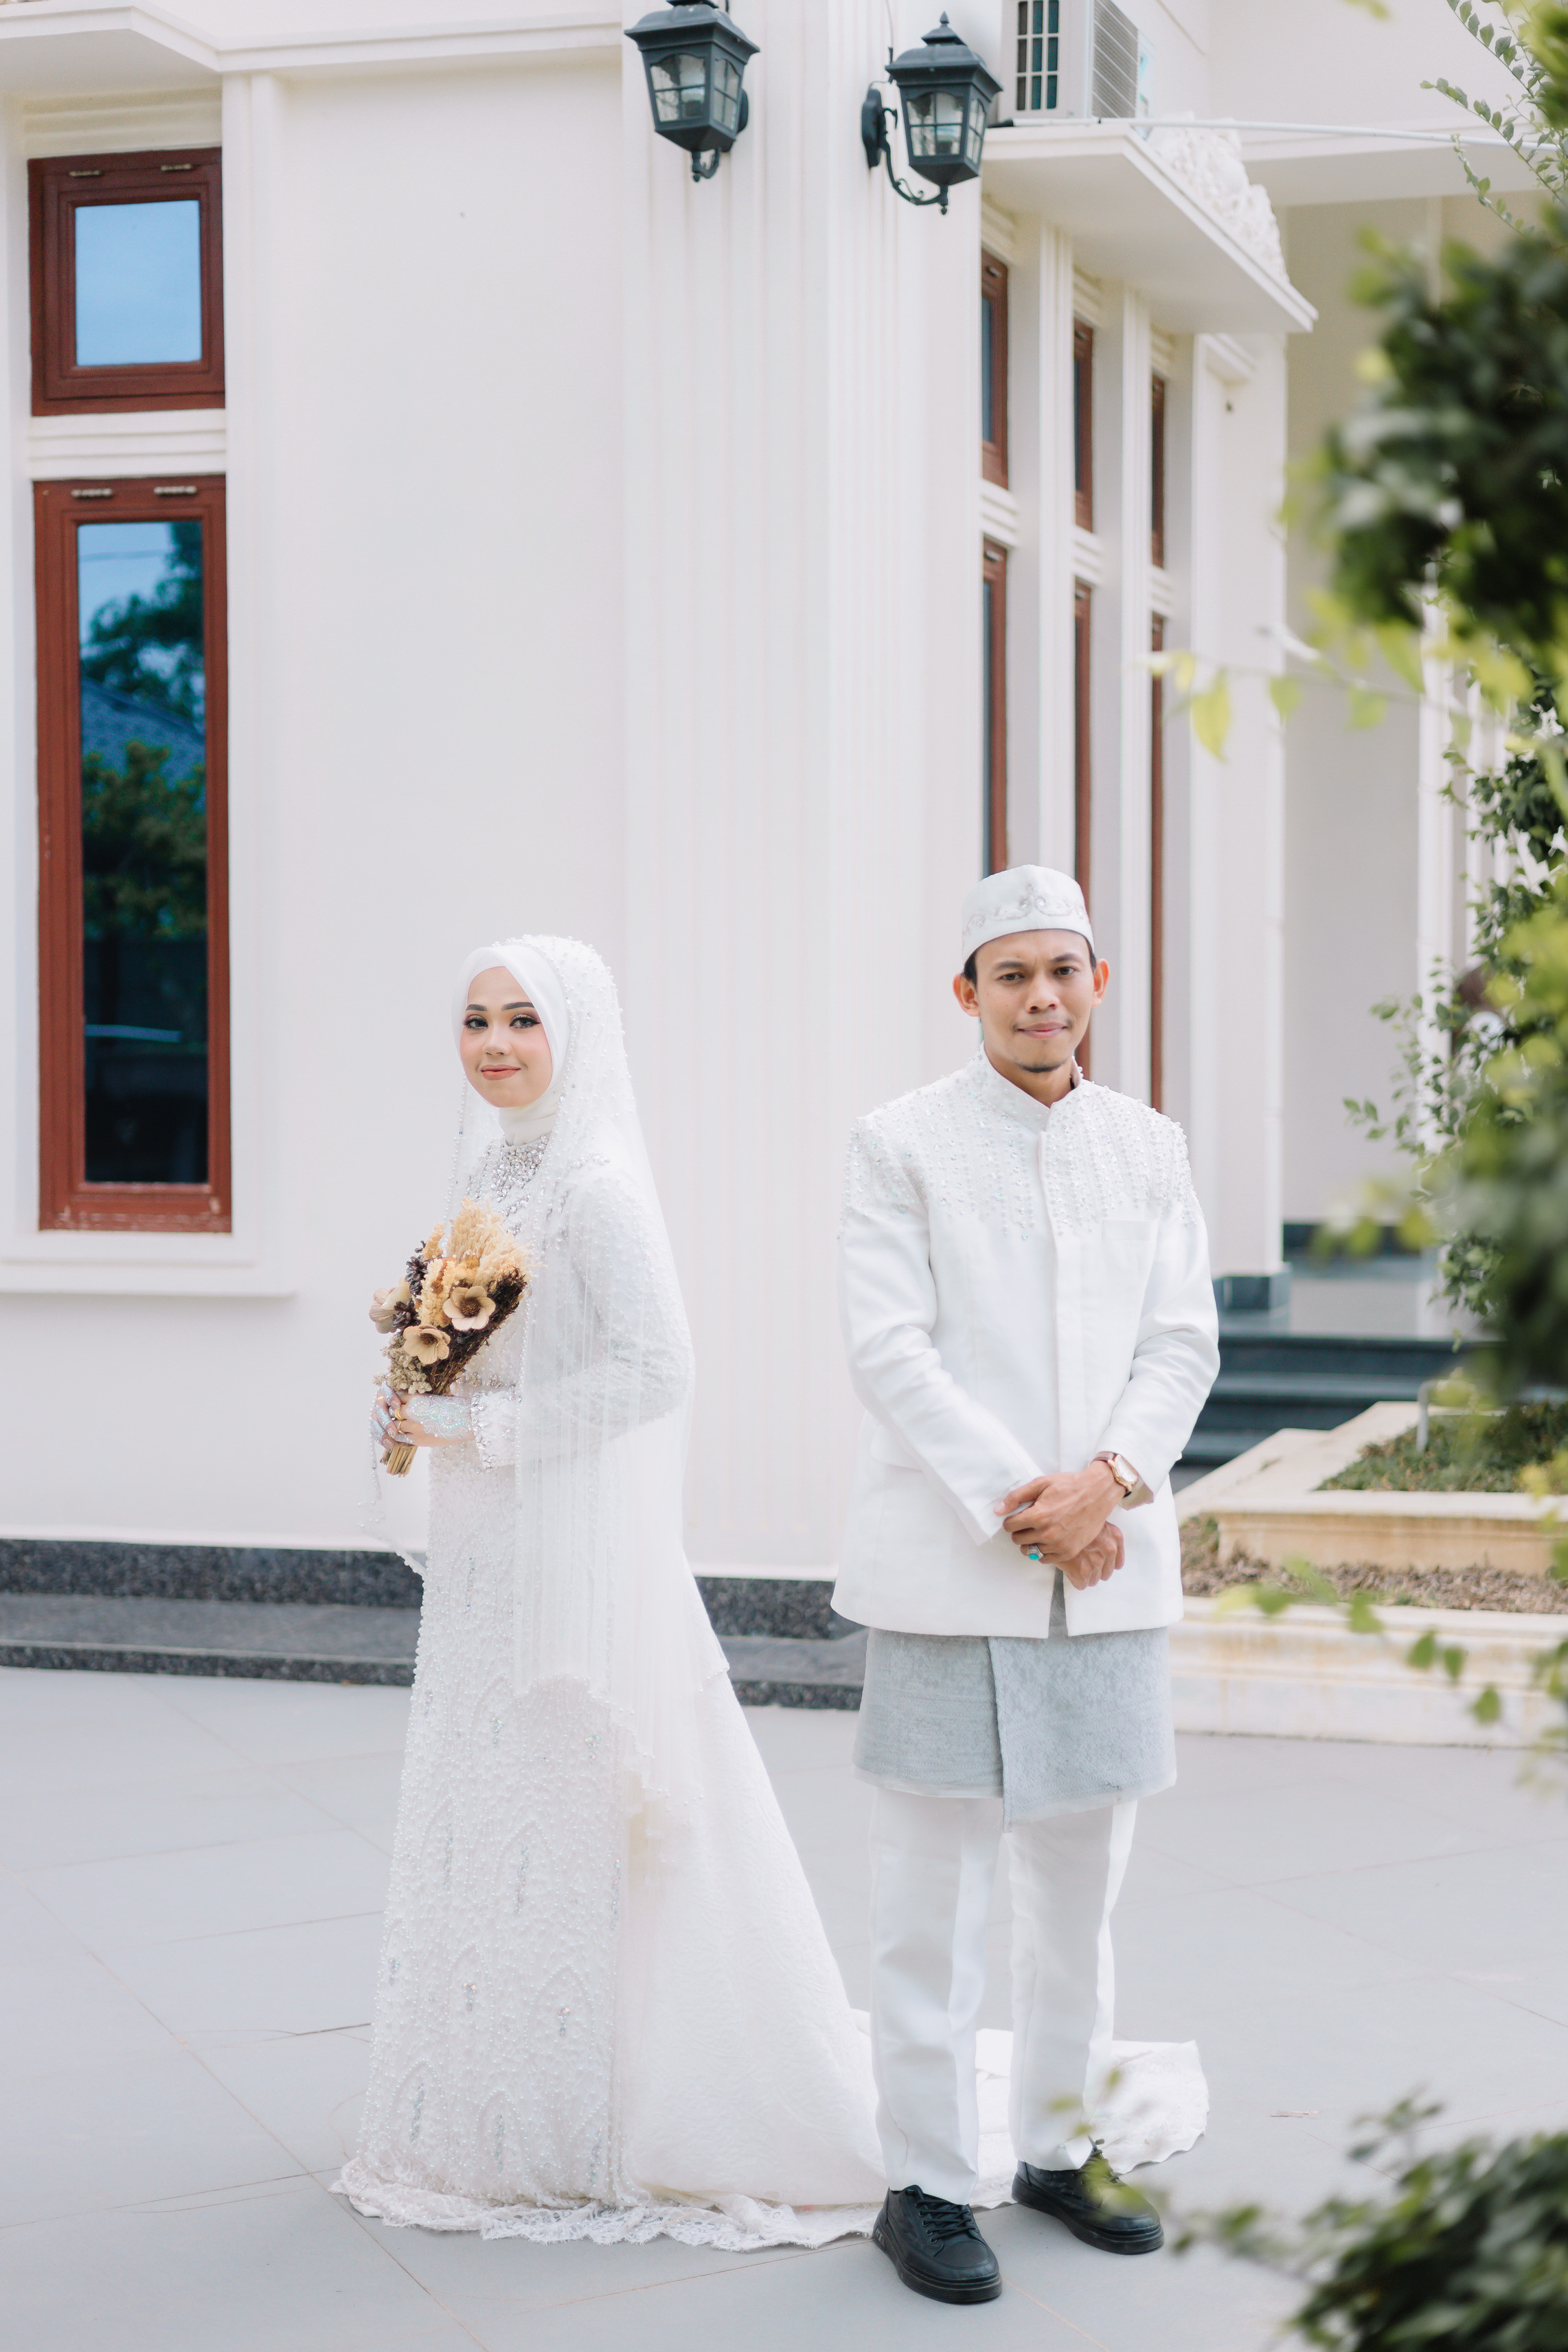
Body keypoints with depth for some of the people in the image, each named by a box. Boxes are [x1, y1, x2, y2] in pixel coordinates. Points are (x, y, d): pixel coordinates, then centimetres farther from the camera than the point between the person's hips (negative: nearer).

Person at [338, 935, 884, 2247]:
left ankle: (585, 2135, 13)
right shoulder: (496, 1168, 12)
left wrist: (482, 1428, -18)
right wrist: (420, 1409, 4)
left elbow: (654, 1367, -22)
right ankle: (508, 2117, 26)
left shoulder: (594, 1182, -15)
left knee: (568, 1821, -1)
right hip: (488, 1546, 9)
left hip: (573, 1543, -9)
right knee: (491, 1820, 14)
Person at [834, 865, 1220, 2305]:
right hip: (948, 1573, -4)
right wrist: (1019, 1507, -16)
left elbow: (1183, 1343, 5)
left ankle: (1060, 2144, 27)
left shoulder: (1148, 1148, 11)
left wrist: (1105, 1478, -12)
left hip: (1111, 1567, 4)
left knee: (1085, 1874, 12)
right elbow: (889, 1351, -9)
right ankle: (926, 2185, 10)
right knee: (935, 1891, 0)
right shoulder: (901, 1148, -1)